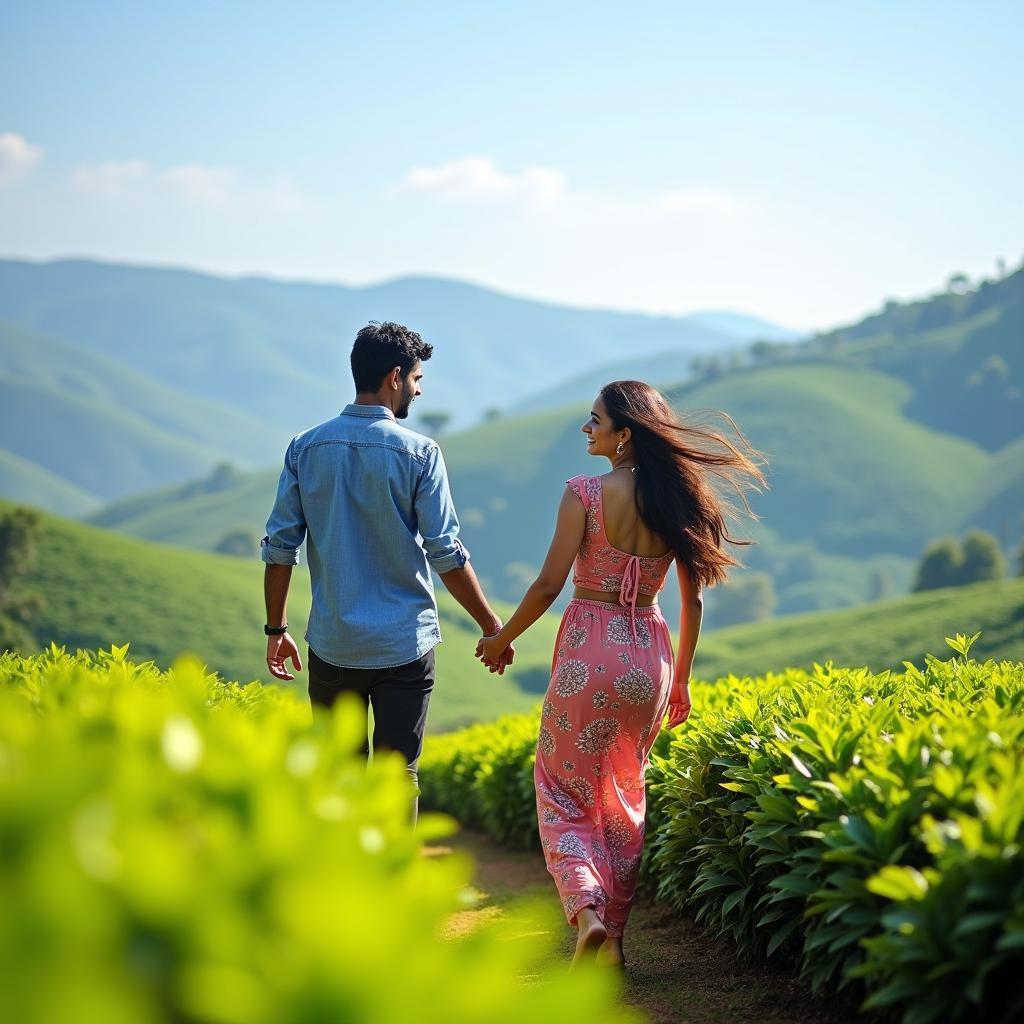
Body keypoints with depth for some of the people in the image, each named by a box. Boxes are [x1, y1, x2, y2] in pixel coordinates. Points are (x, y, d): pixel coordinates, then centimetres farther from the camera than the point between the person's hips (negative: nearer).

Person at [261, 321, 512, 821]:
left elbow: (280, 546, 1)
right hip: (403, 644, -3)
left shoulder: (307, 448, 0)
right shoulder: (418, 454, -9)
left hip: (333, 644, 3)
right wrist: (492, 627, 1)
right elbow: (447, 555, -10)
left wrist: (276, 629, 11)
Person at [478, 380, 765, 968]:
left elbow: (549, 585, -12)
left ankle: (586, 908, -15)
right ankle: (613, 935, 21)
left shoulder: (585, 494, -11)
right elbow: (694, 599, 7)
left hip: (589, 649, -5)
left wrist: (501, 640, 4)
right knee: (625, 793, 19)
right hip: (650, 653, 5)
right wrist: (682, 676, 18)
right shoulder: (674, 499, 3)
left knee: (564, 791, 9)